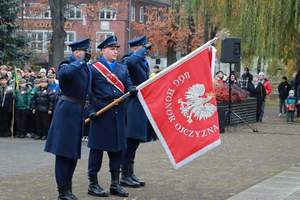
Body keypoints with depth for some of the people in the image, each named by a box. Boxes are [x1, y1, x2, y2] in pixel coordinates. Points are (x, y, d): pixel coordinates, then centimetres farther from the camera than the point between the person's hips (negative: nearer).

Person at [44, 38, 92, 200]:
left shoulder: (86, 68, 14)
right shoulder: (67, 65, -10)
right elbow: (63, 73, -34)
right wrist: (80, 61, -23)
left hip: (79, 112, 8)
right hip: (67, 111, -8)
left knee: (74, 151, 13)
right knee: (63, 151, -4)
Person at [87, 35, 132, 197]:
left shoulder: (123, 68, 15)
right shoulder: (94, 68, -2)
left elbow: (128, 87, 11)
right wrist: (91, 110, -13)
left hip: (118, 114, 5)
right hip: (101, 114, -5)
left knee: (117, 148, 8)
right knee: (97, 148, 0)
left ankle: (115, 184, 16)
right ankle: (93, 184, 8)